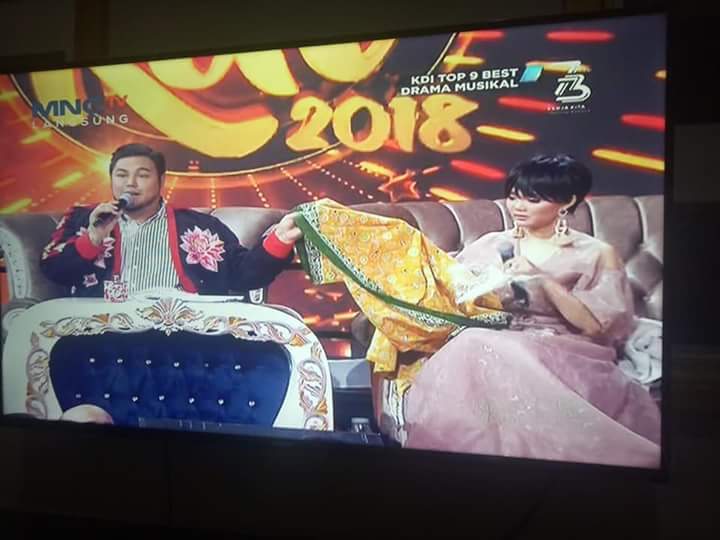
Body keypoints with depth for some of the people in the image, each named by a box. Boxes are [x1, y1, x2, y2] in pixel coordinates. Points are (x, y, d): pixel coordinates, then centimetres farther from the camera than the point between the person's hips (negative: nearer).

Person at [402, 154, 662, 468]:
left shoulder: (596, 255, 4)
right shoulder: (489, 246, 13)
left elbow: (595, 326, -6)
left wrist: (543, 280, -14)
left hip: (566, 356, -3)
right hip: (498, 345, 3)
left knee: (482, 352, -33)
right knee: (473, 347, -34)